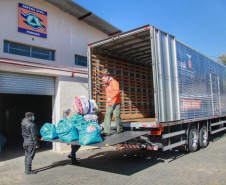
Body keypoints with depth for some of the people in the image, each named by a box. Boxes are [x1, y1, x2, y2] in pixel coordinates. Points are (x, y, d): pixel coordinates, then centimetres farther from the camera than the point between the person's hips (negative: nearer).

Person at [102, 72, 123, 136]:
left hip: (116, 103, -7)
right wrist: (107, 103, 24)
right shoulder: (106, 85, 18)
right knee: (107, 116, -3)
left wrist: (111, 97, -38)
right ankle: (107, 131, -5)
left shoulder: (114, 82, -9)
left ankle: (120, 129, 12)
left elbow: (117, 91, -25)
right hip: (109, 104, 8)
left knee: (116, 116, -7)